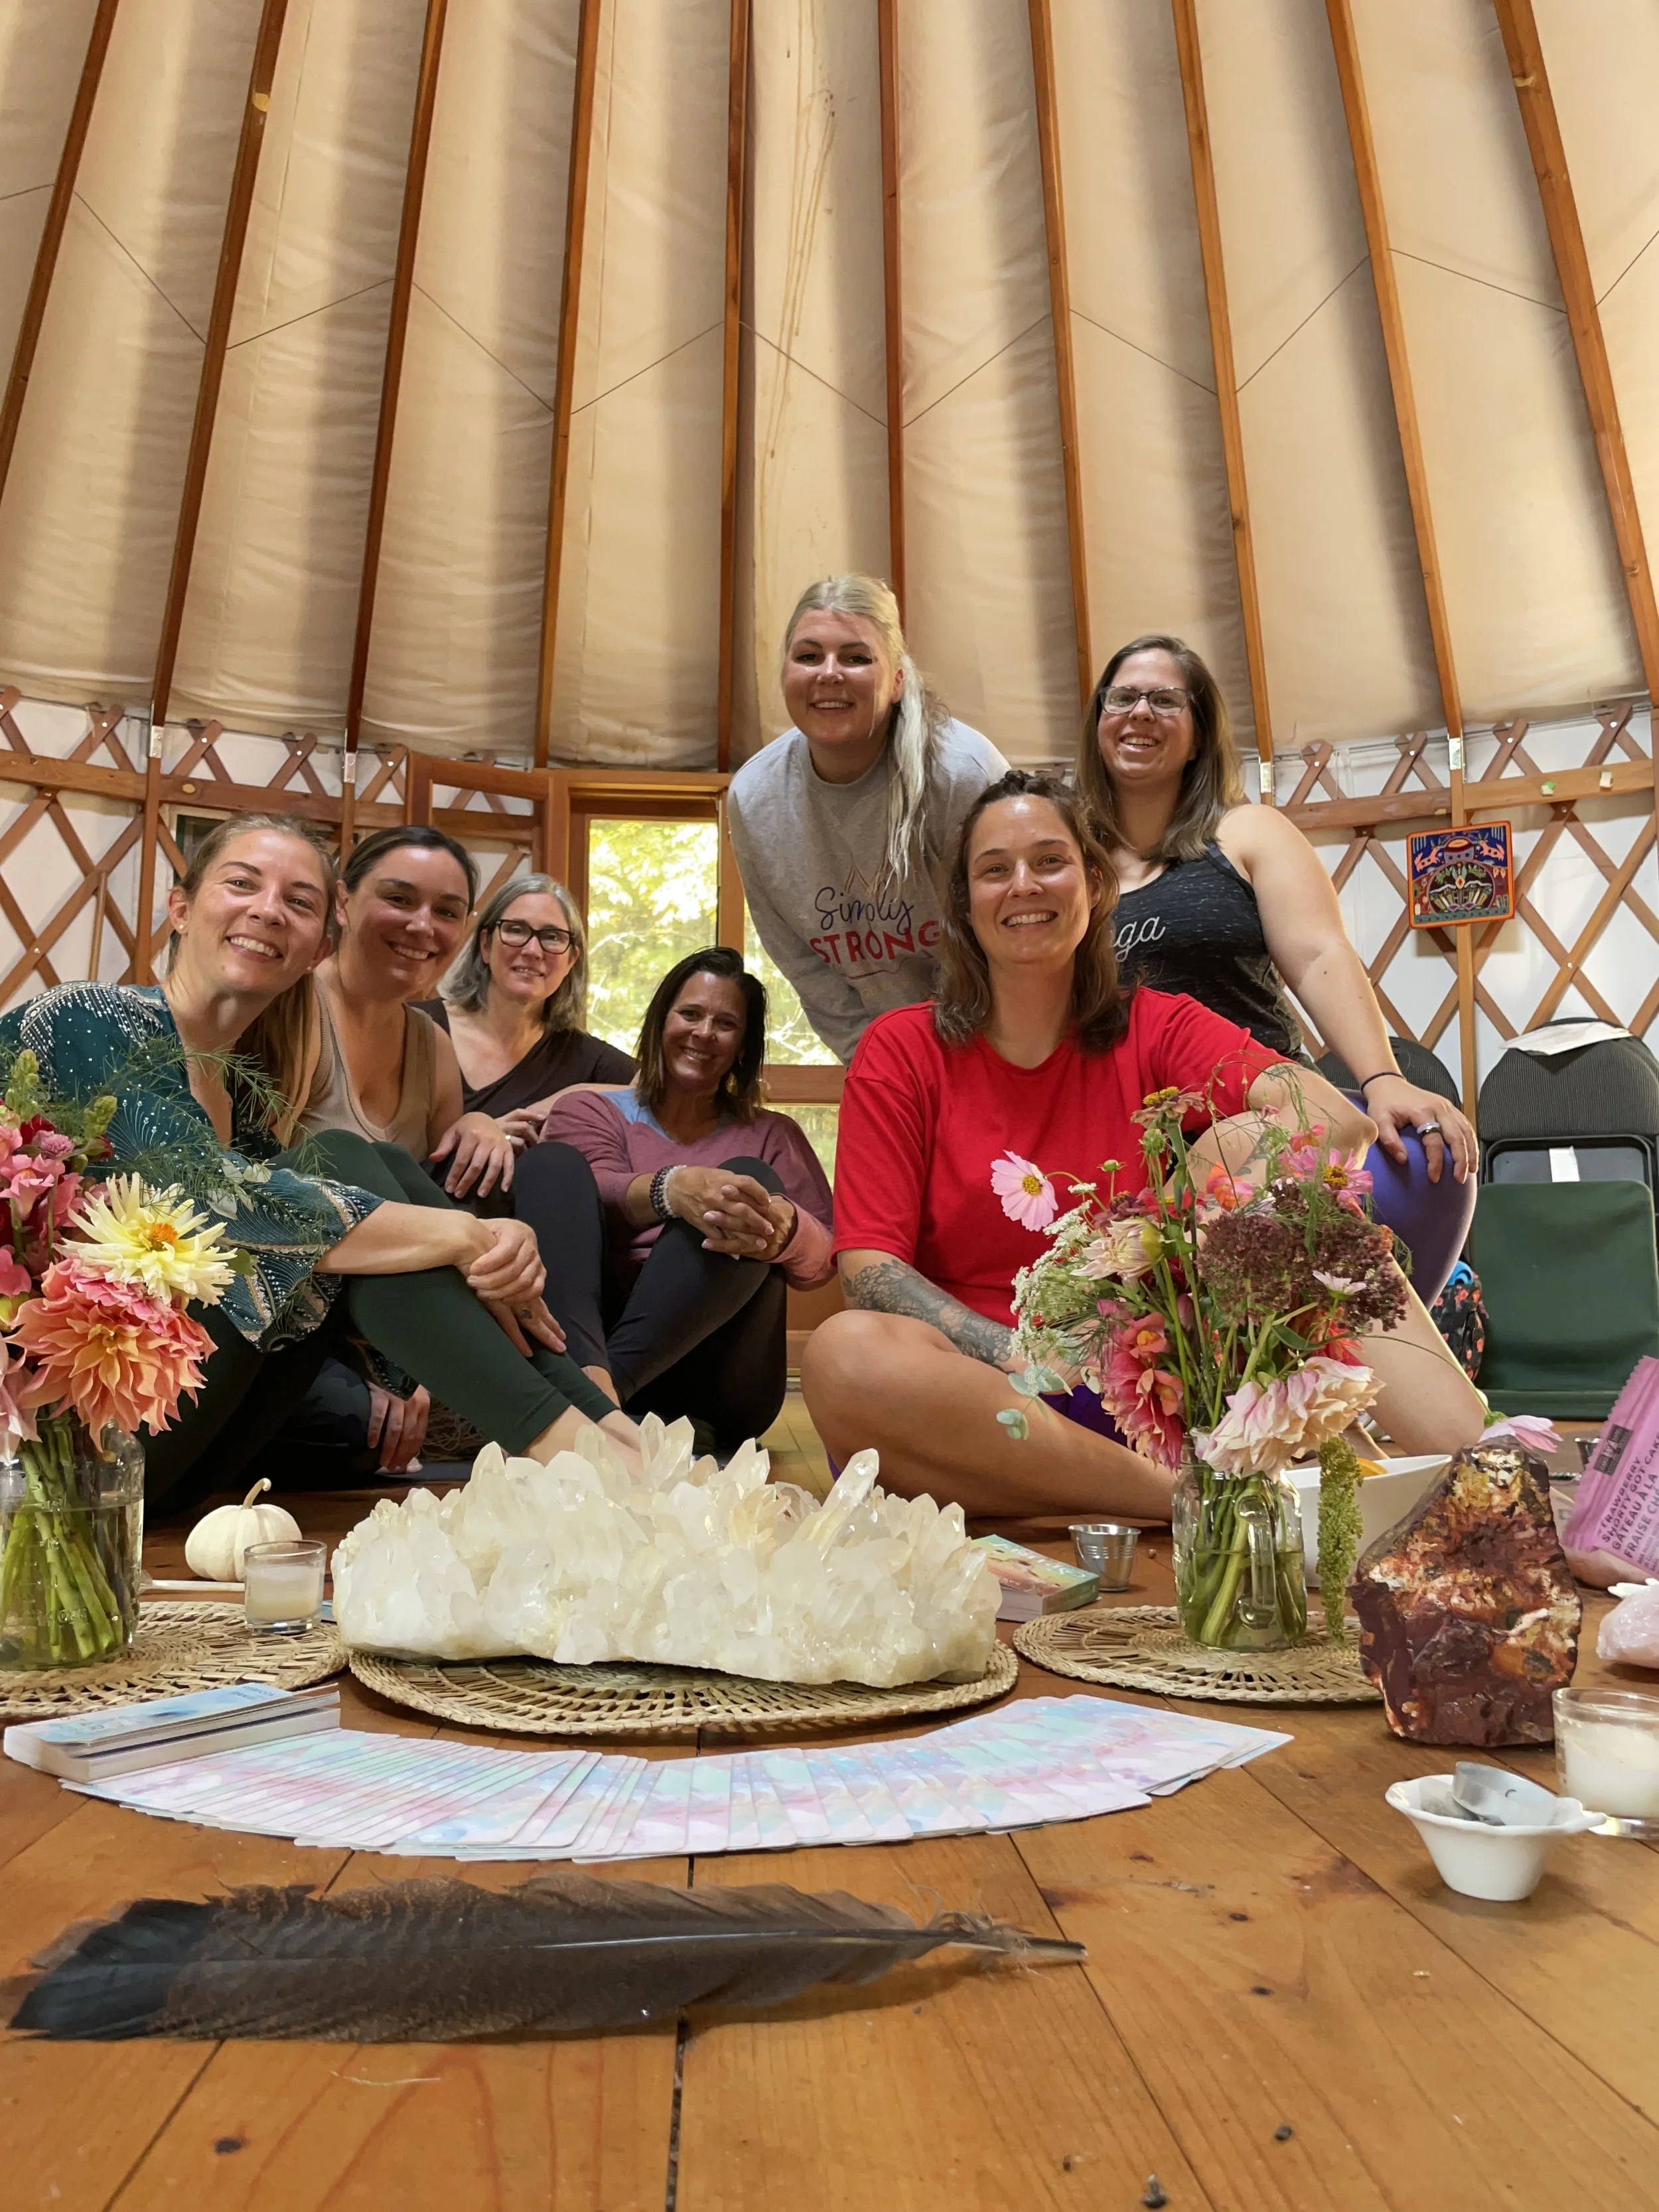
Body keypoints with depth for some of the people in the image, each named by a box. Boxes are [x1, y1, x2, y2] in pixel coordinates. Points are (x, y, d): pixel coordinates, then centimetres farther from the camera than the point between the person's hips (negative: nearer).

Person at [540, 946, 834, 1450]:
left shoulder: (769, 1136, 20)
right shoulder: (590, 1109, 18)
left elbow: (822, 1260, 3)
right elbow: (591, 1197, -6)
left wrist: (782, 1229, -24)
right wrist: (672, 1190, -32)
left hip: (716, 1386, 0)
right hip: (583, 1342, 0)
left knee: (753, 1178, -19)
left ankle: (608, 1377, -40)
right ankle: (584, 1376, -47)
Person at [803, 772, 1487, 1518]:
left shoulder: (1156, 1030, 6)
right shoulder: (900, 1052, 2)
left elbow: (1334, 1122, -10)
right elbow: (869, 1266, -8)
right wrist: (1024, 1359, -21)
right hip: (979, 1404, -1)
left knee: (1249, 1140, -15)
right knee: (843, 1355, -34)